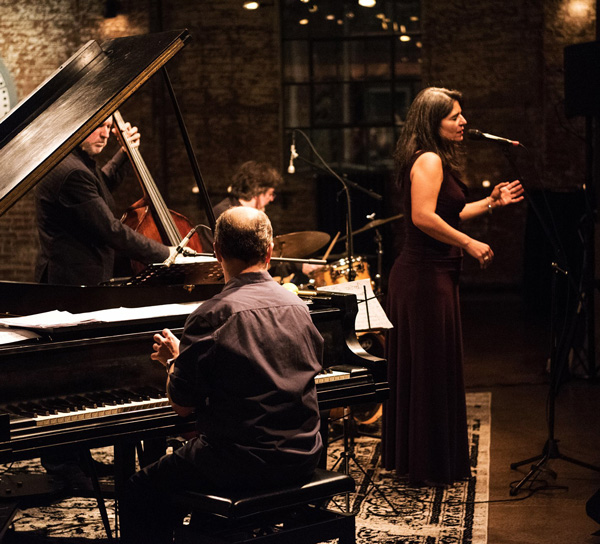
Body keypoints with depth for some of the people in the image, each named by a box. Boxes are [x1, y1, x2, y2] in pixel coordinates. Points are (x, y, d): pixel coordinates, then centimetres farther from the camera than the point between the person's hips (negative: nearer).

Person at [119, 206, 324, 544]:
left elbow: (182, 405, -13)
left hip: (241, 465, -7)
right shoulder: (298, 307, 2)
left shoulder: (213, 316, -17)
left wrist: (173, 360, 8)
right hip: (302, 460, 7)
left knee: (138, 496, 12)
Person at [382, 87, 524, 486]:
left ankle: (408, 455, 26)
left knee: (418, 369, 16)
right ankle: (431, 466, 7)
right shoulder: (429, 161, -15)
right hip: (427, 277, -11)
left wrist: (491, 202, 20)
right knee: (432, 369, -2)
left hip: (424, 275, 11)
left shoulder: (437, 161, 17)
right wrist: (471, 245, -20)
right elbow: (424, 217, -26)